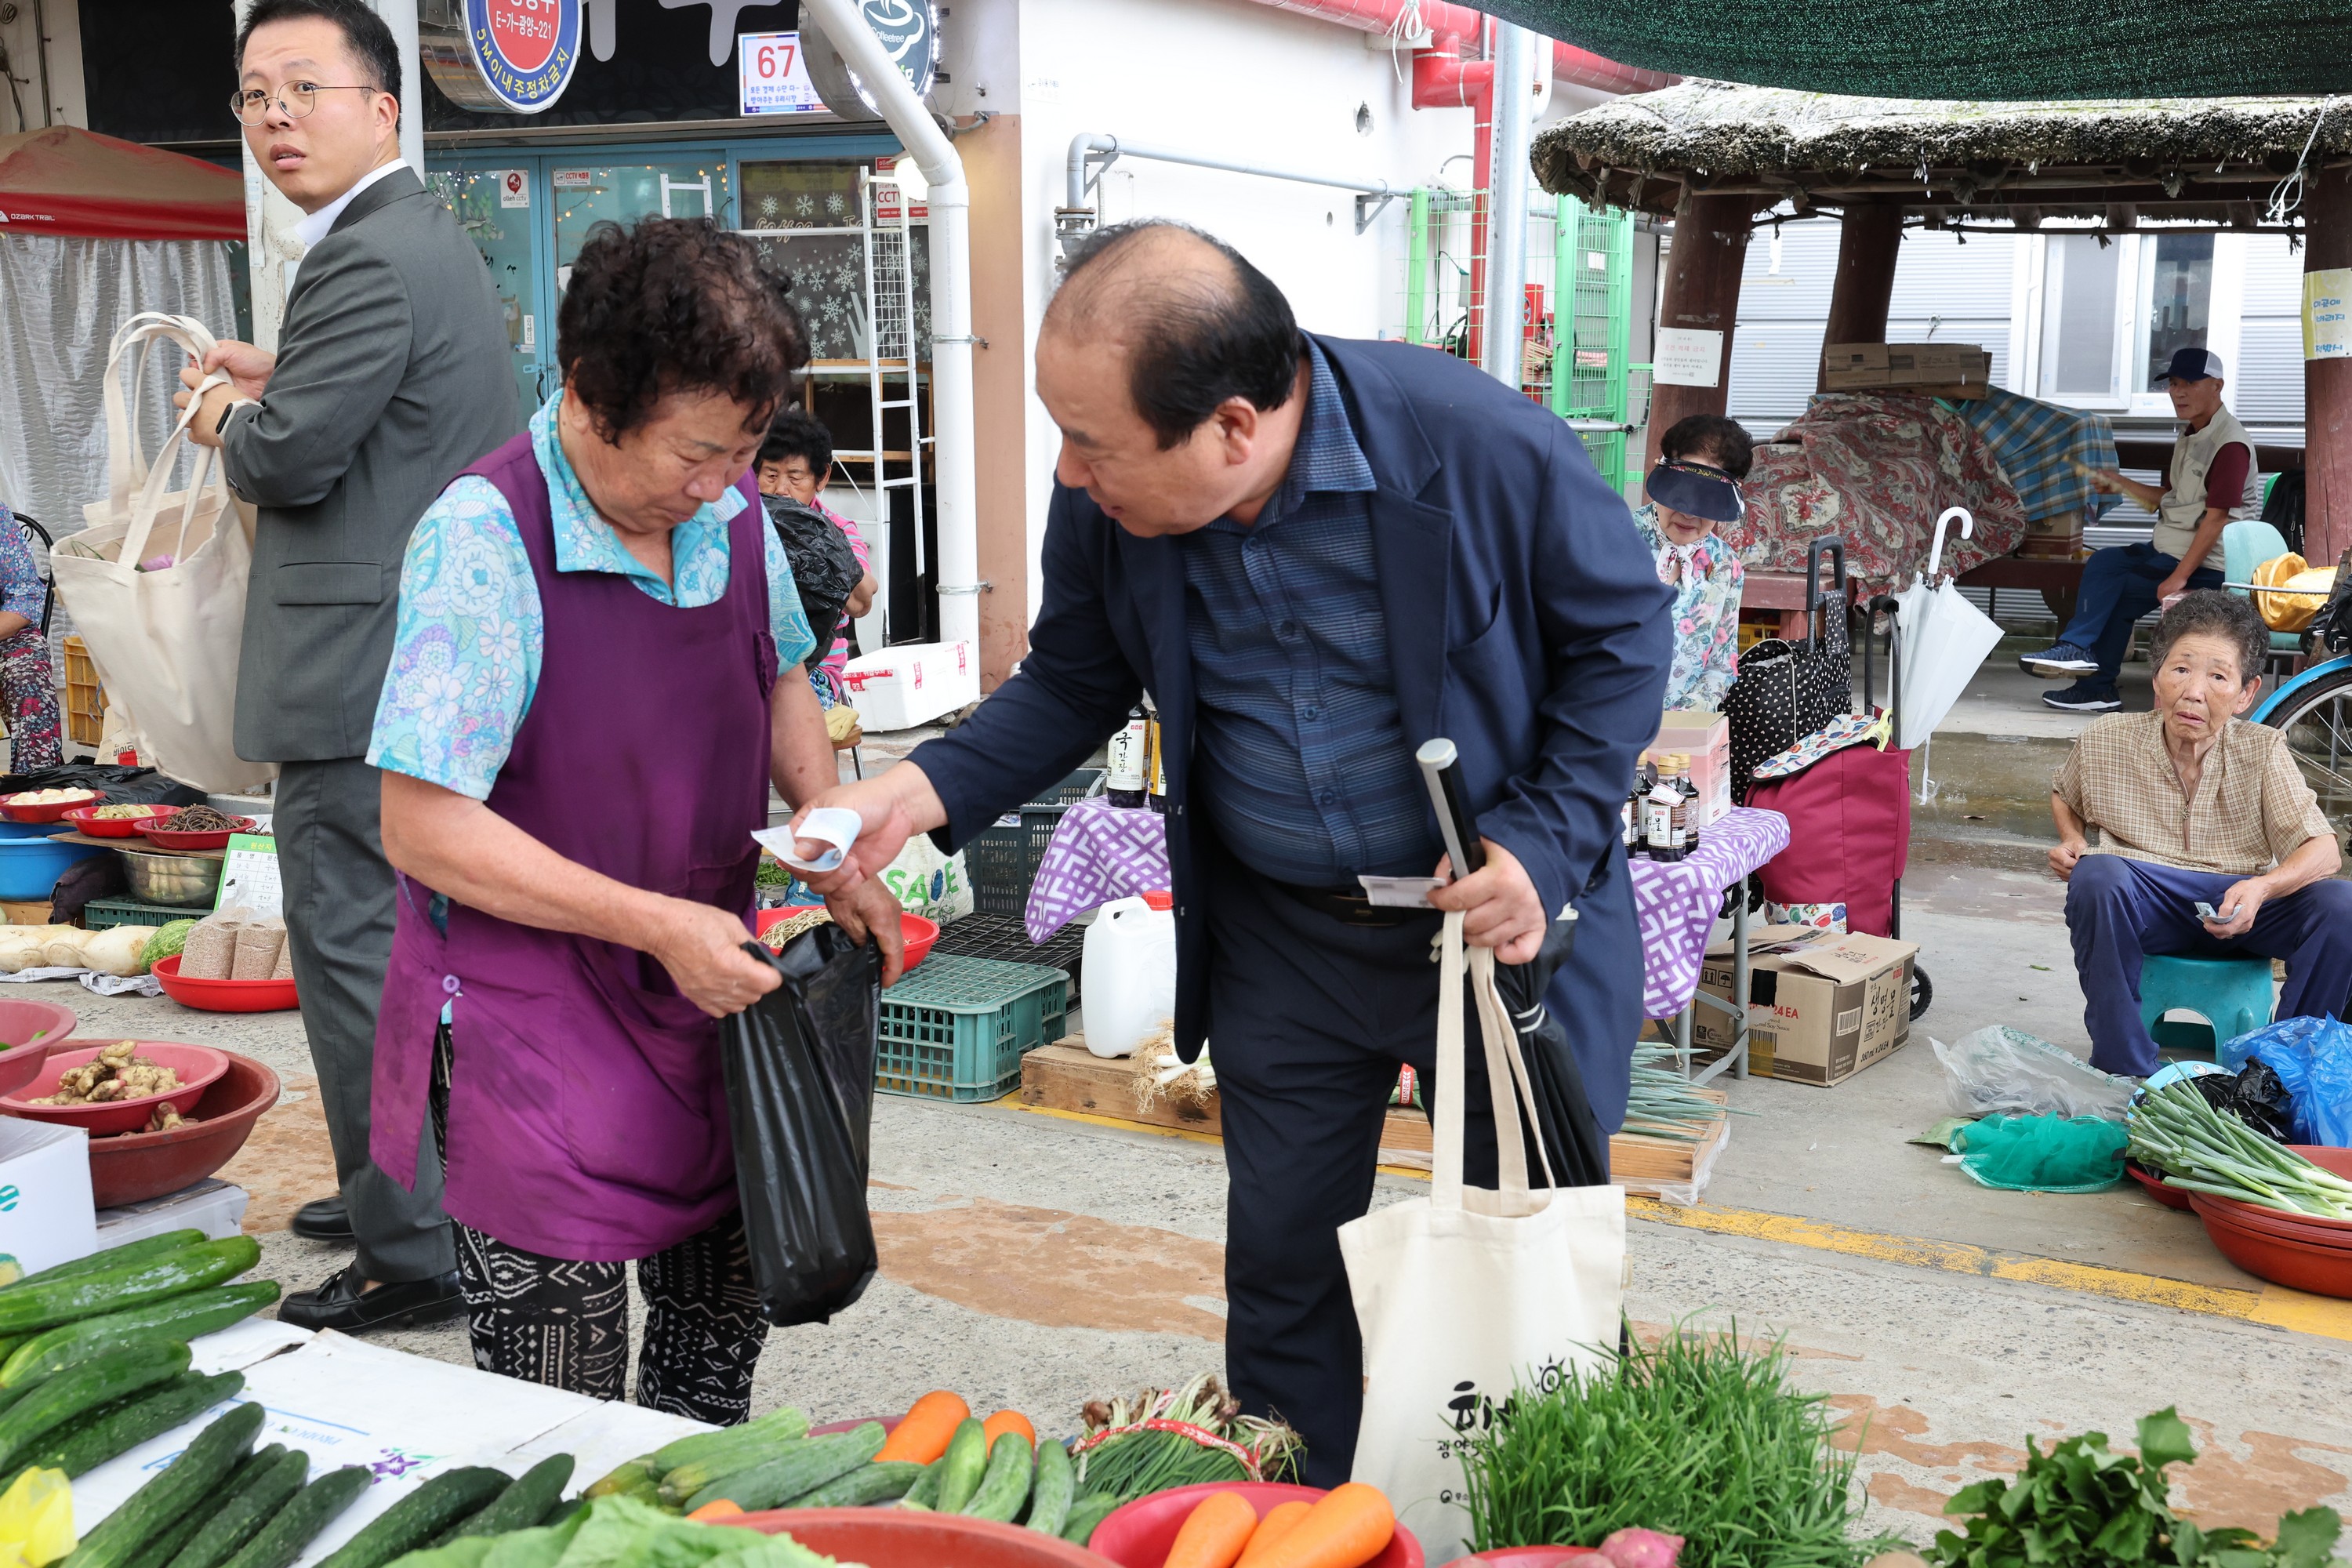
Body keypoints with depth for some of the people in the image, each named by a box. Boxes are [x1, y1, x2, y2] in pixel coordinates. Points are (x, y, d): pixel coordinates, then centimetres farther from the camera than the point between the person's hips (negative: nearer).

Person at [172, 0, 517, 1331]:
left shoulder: (366, 261, -17)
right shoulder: (435, 236, 17)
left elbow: (292, 457, -19)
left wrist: (226, 416, 2)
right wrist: (280, 379, 13)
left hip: (364, 680, -11)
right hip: (444, 660, 11)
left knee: (356, 954, -4)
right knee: (404, 943, 20)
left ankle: (409, 1256, 4)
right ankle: (405, 1187, 35)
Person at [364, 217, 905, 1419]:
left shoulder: (731, 511, -1)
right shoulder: (482, 540, -21)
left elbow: (780, 677, 18)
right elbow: (425, 829, -21)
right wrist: (656, 924, -22)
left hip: (708, 999, 6)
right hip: (536, 1035, -6)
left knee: (716, 1351, 20)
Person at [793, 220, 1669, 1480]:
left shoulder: (1483, 446, -25)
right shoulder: (1101, 502, -13)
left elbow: (1624, 631, -9)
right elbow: (1075, 684, 4)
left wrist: (1547, 845, -20)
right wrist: (926, 791, -13)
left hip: (1505, 914, -3)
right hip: (1279, 942, 3)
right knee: (1280, 1274, 14)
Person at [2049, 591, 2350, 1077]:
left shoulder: (2262, 751, -2)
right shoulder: (2105, 741, 0)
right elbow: (2063, 794, 24)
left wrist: (2262, 888, -30)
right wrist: (2072, 842, 1)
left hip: (2241, 910, 1)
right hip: (2145, 906, -1)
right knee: (2096, 876, -35)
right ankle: (2124, 1070, -23)